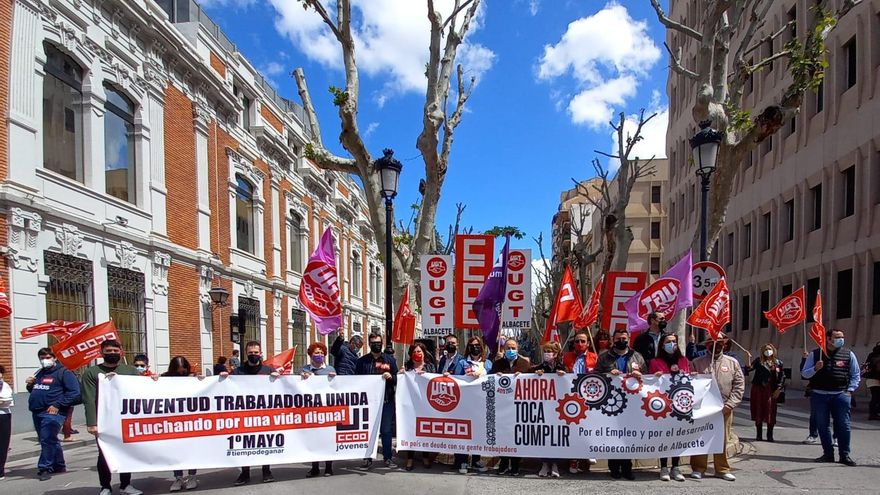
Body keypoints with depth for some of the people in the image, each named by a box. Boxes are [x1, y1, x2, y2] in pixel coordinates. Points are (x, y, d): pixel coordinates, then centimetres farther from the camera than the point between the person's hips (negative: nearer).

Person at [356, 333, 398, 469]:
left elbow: (397, 379, 9)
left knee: (386, 430, 4)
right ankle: (367, 458, 14)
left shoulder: (390, 359, 10)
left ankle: (387, 458, 13)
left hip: (386, 400, 0)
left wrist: (391, 377, -12)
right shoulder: (362, 361, 9)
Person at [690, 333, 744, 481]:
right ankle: (698, 468, 12)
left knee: (723, 440, 8)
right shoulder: (697, 363, 4)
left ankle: (722, 469, 20)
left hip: (724, 409, 1)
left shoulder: (733, 363, 7)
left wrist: (729, 404, -5)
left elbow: (739, 386, 3)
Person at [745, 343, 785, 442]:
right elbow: (748, 369, -7)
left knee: (770, 412, 1)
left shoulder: (778, 363, 5)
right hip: (758, 389, 0)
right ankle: (759, 435, 14)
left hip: (771, 391, 0)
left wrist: (778, 389, -2)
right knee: (758, 412, 4)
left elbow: (782, 377, 6)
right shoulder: (759, 361, 4)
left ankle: (770, 435, 13)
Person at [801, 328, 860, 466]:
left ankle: (844, 455, 9)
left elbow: (855, 375, 12)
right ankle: (828, 454, 17)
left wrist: (850, 390, 1)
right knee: (823, 425, 6)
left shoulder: (848, 354, 5)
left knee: (843, 425, -1)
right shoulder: (815, 354, 3)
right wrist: (815, 368, -13)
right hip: (819, 395, 0)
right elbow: (804, 374, 5)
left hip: (841, 394, 0)